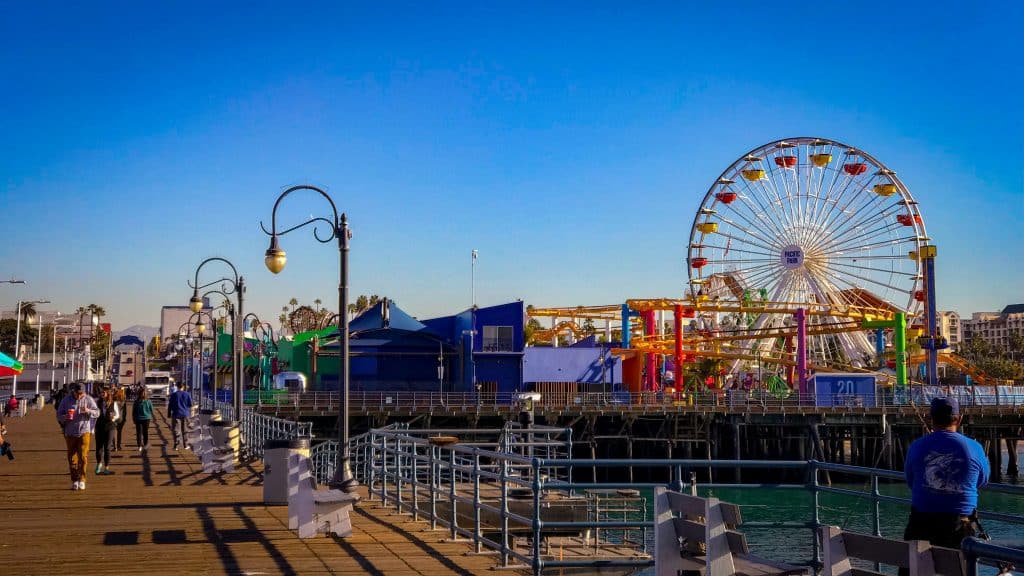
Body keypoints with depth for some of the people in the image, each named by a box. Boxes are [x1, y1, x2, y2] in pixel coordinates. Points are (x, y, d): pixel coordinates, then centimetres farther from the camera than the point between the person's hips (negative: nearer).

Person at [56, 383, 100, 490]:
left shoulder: (88, 399, 2)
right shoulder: (66, 400, 4)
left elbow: (97, 412, -1)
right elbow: (59, 415, 6)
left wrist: (88, 411, -22)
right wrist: (65, 417, -17)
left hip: (84, 432, -2)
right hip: (70, 433, 2)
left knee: (83, 456, -10)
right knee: (72, 458, 5)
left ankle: (82, 480, -5)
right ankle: (74, 480, 14)